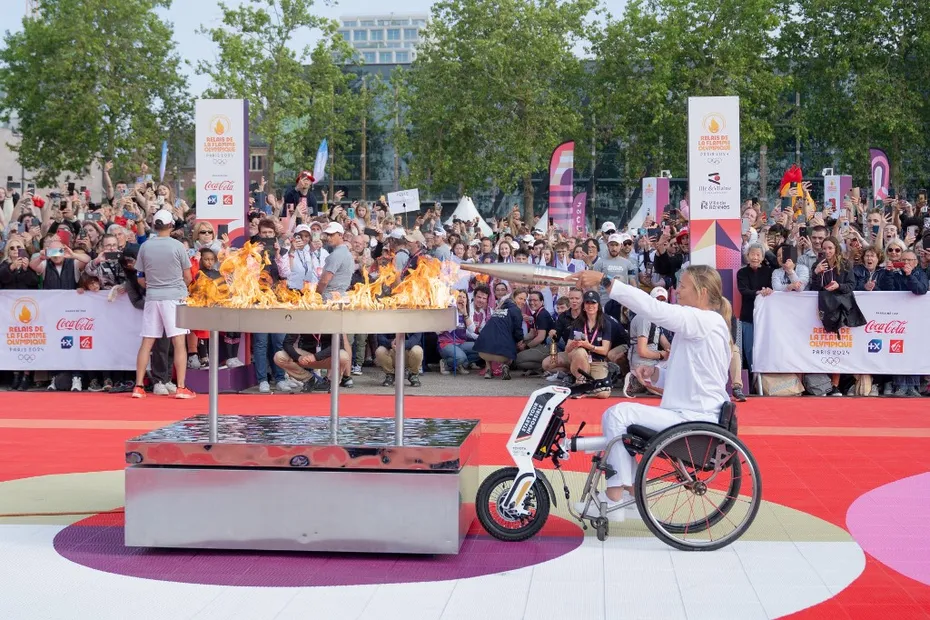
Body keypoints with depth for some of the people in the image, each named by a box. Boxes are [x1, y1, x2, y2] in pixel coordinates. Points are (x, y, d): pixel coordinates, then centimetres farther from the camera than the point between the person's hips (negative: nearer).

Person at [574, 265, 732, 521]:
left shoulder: (706, 320, -15)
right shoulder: (701, 323, 17)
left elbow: (653, 308, -26)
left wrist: (604, 280, -28)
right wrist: (655, 374, 2)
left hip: (693, 421, -11)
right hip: (690, 416, 11)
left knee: (619, 413, -18)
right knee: (613, 416, 9)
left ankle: (614, 498, -14)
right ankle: (631, 492, 10)